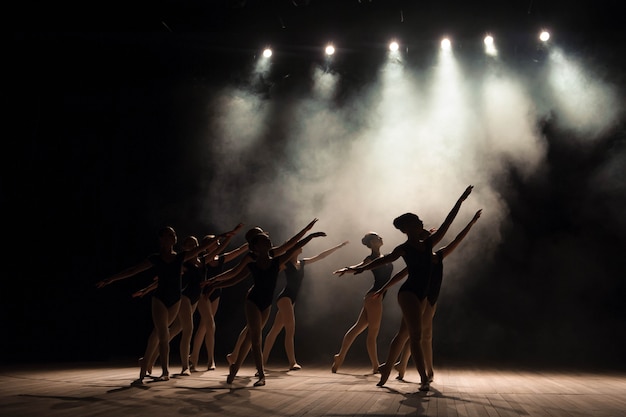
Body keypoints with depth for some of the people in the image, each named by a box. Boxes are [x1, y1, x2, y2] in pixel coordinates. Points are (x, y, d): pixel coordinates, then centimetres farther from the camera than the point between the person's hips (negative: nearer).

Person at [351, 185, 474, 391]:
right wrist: (362, 268, -6)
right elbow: (384, 260, 0)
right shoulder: (404, 248, -5)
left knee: (404, 334, 16)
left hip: (421, 294, 7)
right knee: (416, 335, -12)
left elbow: (446, 224, 12)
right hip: (408, 293, -7)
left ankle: (386, 367, 30)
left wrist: (460, 201, 13)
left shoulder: (428, 243, 10)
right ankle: (424, 379, -13)